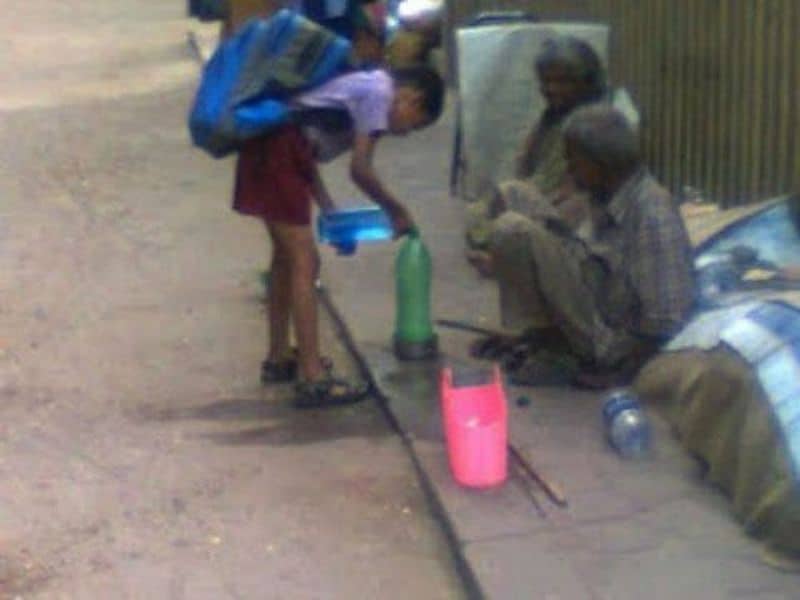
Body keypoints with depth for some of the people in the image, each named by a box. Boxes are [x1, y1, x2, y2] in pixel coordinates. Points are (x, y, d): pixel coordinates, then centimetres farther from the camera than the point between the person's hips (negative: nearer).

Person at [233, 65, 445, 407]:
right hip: (280, 149, -10)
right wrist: (396, 210, 2)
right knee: (305, 262, -9)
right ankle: (312, 379, -9)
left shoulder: (364, 85, 23)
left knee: (287, 256, 22)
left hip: (263, 144, 10)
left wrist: (330, 211, 16)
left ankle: (279, 359, 34)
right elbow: (360, 170, -11)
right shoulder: (380, 92, -5)